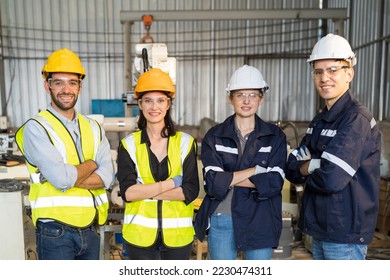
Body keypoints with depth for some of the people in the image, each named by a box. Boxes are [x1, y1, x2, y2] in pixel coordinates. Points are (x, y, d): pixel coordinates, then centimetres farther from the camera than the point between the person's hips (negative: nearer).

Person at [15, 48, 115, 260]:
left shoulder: (93, 128, 6)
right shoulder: (35, 128, -9)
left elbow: (107, 177, -5)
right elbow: (60, 177, -21)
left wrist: (68, 178, -17)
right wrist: (91, 164, -5)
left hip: (90, 231, 5)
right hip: (56, 233, -5)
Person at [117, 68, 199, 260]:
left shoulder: (185, 142, -1)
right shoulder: (129, 144, -2)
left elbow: (190, 191, -10)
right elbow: (127, 192, -12)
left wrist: (145, 191, -15)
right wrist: (171, 183, -16)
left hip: (178, 234, 1)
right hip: (140, 233, 0)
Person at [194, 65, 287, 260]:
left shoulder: (275, 136, 0)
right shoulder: (214, 136, -2)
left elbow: (274, 183, -12)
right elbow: (212, 184, -13)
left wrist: (227, 179, -15)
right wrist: (257, 169, -16)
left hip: (260, 223, 0)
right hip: (221, 221, 0)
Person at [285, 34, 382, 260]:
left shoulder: (357, 119, -18)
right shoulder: (320, 121, 9)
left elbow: (332, 179, -28)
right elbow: (292, 168, 5)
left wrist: (306, 172, -8)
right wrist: (314, 166, -15)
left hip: (345, 234, -8)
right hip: (320, 227, 8)